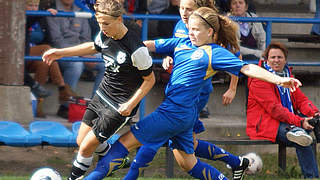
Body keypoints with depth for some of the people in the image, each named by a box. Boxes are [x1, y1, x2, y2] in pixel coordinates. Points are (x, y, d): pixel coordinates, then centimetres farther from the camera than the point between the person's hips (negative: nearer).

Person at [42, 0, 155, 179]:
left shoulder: (137, 49, -28)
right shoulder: (105, 35, -6)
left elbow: (150, 79, -15)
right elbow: (93, 47, 19)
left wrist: (131, 104, -21)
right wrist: (61, 52, 17)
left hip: (120, 106, -8)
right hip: (102, 96, 8)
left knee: (86, 148, -5)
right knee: (81, 141, 14)